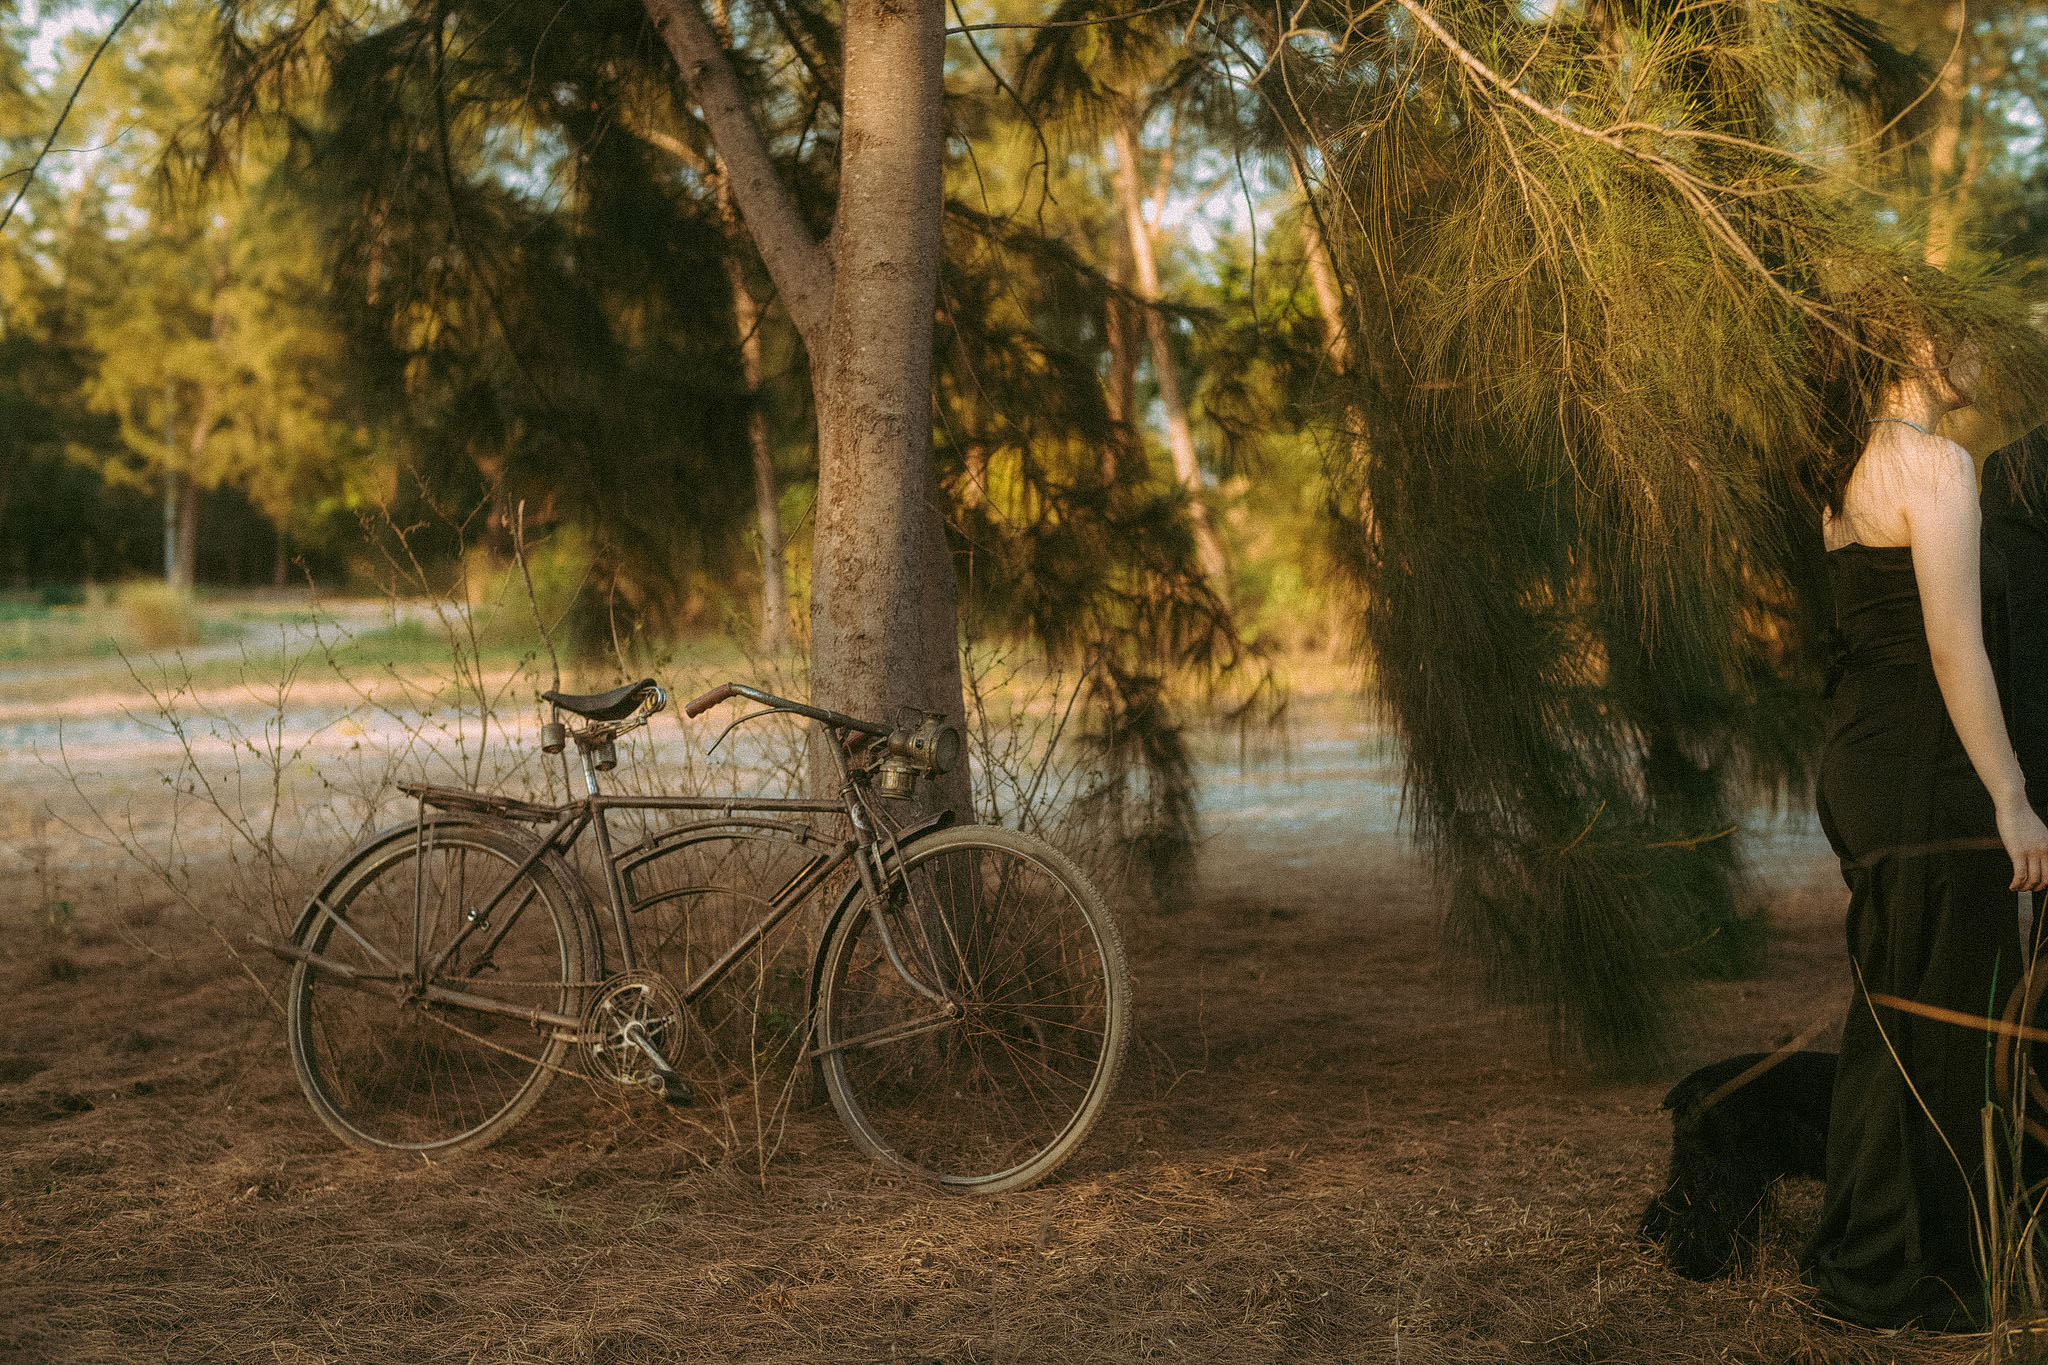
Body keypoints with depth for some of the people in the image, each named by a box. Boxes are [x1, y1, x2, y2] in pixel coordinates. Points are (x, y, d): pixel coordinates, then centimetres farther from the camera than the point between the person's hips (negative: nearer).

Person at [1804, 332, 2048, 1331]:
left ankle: (1857, 1258, 26)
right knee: (1931, 1022, 0)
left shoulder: (1849, 469, 14)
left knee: (1887, 1023, 17)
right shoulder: (1933, 463, -14)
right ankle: (1892, 1280, 9)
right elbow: (1955, 648, -18)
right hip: (1924, 771, -10)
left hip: (1858, 753, 10)